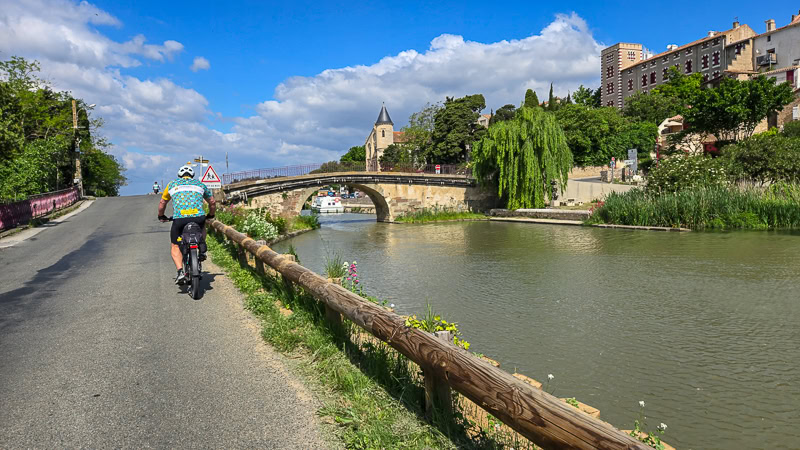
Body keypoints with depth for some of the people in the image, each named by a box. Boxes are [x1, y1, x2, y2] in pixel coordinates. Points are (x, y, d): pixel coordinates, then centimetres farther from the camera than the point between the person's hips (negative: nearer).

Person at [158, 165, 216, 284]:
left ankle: (180, 272, -4)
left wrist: (161, 216, 47)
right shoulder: (200, 184, 24)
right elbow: (212, 202, 31)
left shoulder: (172, 184, 23)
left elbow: (162, 203, 30)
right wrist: (211, 215, 48)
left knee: (175, 247, 16)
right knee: (202, 227, 38)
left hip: (179, 219, -1)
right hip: (198, 217, 1)